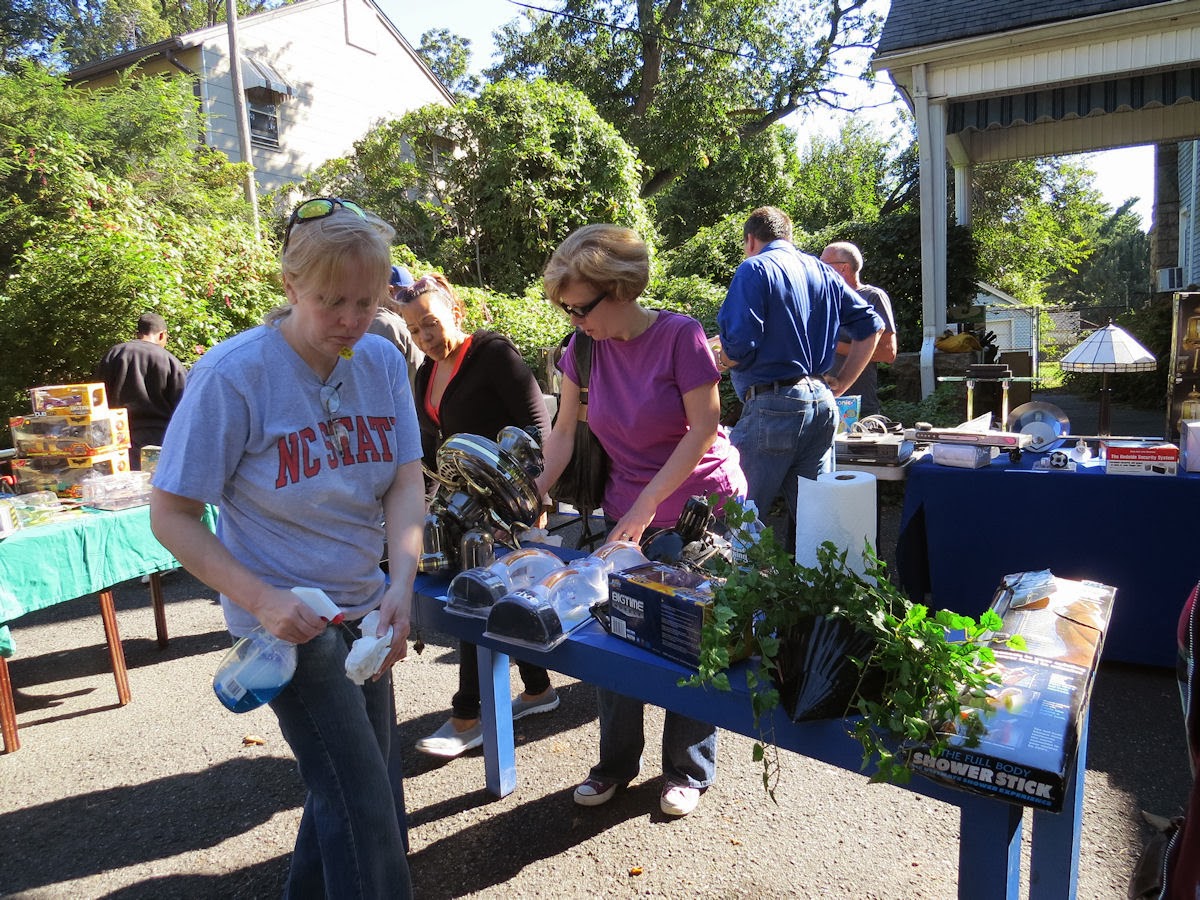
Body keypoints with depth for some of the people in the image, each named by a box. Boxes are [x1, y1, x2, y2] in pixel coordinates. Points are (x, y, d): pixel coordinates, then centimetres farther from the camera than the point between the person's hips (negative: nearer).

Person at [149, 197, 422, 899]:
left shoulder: (382, 362, -6)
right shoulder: (233, 373, -19)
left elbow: (406, 483, -7)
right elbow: (171, 514, -14)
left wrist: (401, 584, -22)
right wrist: (259, 598, -24)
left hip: (362, 605, 6)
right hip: (286, 615, -6)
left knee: (366, 784, 21)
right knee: (362, 801, -5)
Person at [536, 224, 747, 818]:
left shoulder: (680, 335, -16)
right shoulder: (583, 348, -2)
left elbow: (702, 430, -18)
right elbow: (565, 430, 3)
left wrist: (646, 505, -22)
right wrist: (537, 490, -12)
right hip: (625, 514, 4)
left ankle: (689, 769, 28)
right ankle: (616, 762, 31)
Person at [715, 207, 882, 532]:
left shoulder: (754, 269, -5)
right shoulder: (822, 271, 16)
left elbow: (739, 347, -17)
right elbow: (871, 325, 16)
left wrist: (717, 362, 4)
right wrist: (841, 383, 18)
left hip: (773, 406, -7)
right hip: (823, 405, 8)